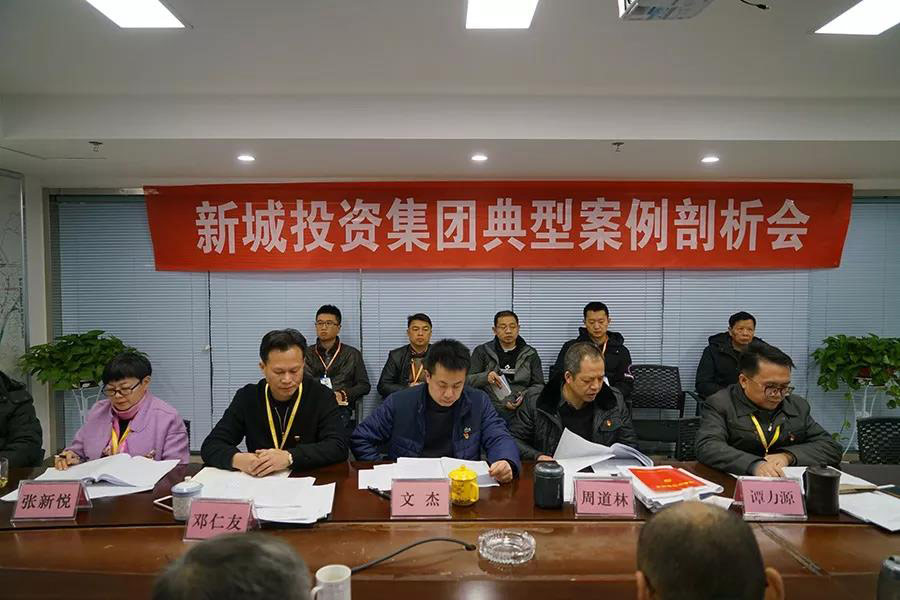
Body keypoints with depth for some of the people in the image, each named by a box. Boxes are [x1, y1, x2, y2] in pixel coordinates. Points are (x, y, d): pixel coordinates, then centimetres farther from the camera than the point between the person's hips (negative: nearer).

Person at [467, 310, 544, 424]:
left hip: (520, 409, 2)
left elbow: (539, 385, 13)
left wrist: (524, 396, -8)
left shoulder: (530, 354, 14)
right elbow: (467, 380, 6)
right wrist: (485, 377, -15)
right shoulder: (482, 351, 10)